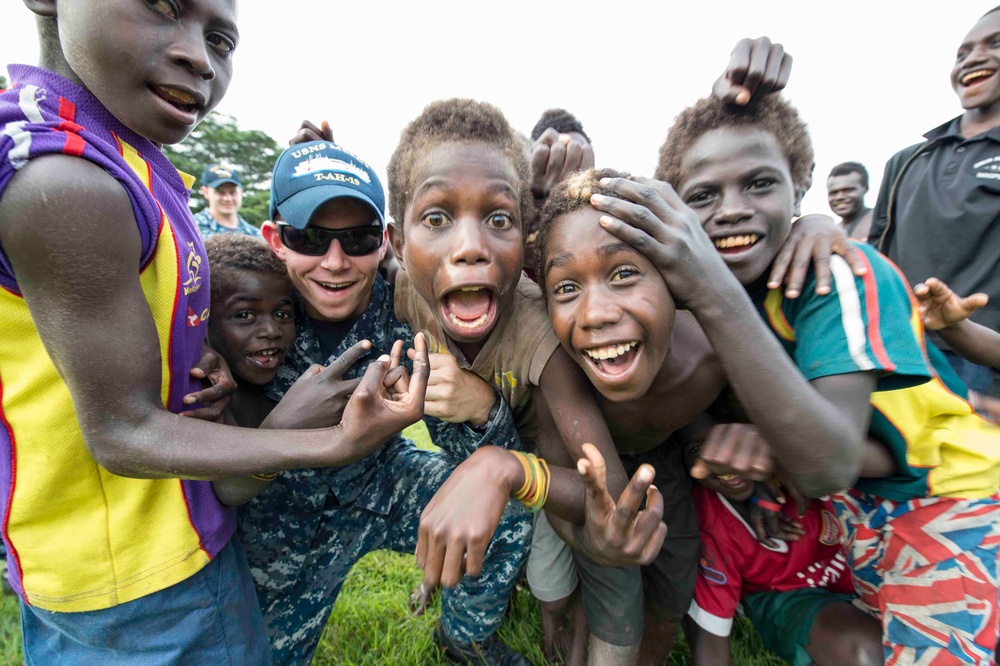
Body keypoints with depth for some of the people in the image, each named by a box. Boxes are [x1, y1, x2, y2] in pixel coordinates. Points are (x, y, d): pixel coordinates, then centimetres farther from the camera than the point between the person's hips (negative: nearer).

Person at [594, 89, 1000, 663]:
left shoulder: (842, 273, -26)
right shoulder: (695, 271, -11)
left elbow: (827, 467, -37)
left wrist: (715, 295, -46)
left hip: (939, 501, -4)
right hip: (810, 497, 5)